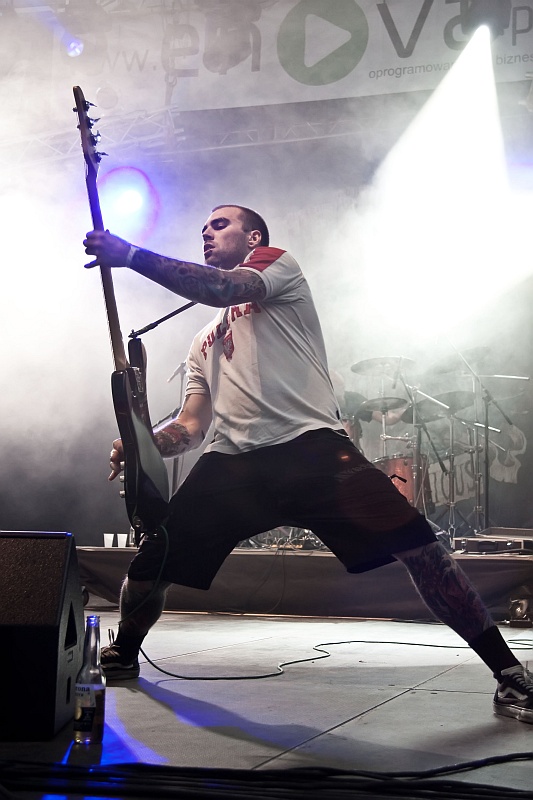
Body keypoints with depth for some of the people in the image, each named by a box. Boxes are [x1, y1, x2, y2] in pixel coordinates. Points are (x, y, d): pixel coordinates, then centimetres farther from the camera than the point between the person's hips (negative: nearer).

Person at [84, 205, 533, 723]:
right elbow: (191, 425, 23)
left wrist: (131, 256, -17)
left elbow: (225, 289, -9)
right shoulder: (203, 343, 31)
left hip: (309, 446, -5)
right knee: (149, 566, -2)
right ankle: (122, 659, 29)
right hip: (229, 465, 5)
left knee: (415, 543, -18)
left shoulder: (279, 264, 14)